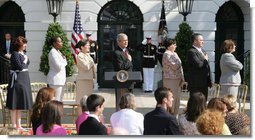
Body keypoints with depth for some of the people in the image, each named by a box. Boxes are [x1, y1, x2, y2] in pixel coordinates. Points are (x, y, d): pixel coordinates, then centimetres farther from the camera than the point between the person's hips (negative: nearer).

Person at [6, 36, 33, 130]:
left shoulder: (23, 53, 13)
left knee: (20, 104, 12)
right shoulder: (15, 54, -12)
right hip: (18, 80, -9)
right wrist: (25, 61, -3)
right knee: (15, 104, -3)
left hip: (25, 80, 9)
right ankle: (14, 125, 3)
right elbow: (20, 67, -19)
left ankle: (18, 125, 19)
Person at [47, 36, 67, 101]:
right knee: (56, 101, -10)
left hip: (60, 79, 10)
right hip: (55, 79, -10)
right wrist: (64, 60, -5)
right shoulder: (53, 52, -12)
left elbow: (62, 65, 21)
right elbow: (59, 66, -19)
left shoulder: (58, 52, 18)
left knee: (59, 100, 10)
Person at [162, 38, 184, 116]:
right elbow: (174, 66, -19)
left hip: (177, 79, 9)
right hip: (170, 80, -9)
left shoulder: (174, 54, 14)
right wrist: (178, 60, -2)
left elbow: (179, 66, 16)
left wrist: (182, 77, 10)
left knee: (177, 98, 12)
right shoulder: (167, 54, -13)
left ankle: (175, 115, 21)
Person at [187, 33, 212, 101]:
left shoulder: (203, 51, 18)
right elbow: (198, 64, -25)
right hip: (196, 83, -9)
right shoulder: (191, 52, -12)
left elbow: (207, 66, 21)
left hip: (204, 83, 9)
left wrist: (209, 80, 15)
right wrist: (205, 60, -5)